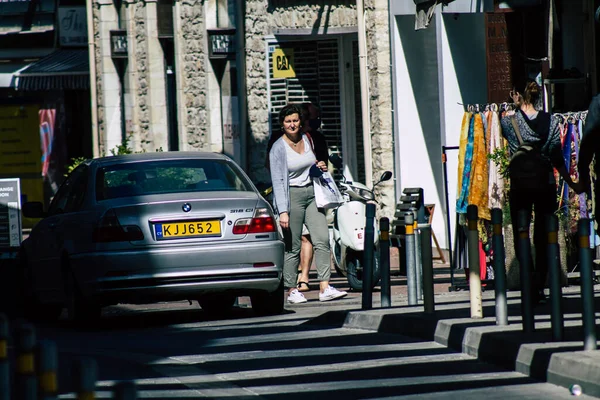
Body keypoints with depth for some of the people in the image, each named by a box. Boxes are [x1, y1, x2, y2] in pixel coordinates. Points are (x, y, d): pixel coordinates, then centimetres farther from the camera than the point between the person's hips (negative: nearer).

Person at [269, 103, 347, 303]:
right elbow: (278, 181, -11)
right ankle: (292, 290, 7)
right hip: (291, 196, -5)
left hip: (312, 193, 5)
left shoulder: (307, 139, 12)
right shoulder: (278, 148, -7)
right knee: (293, 247, -3)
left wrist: (319, 167, 6)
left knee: (322, 240, -7)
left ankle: (325, 288, -10)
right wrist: (283, 211, -17)